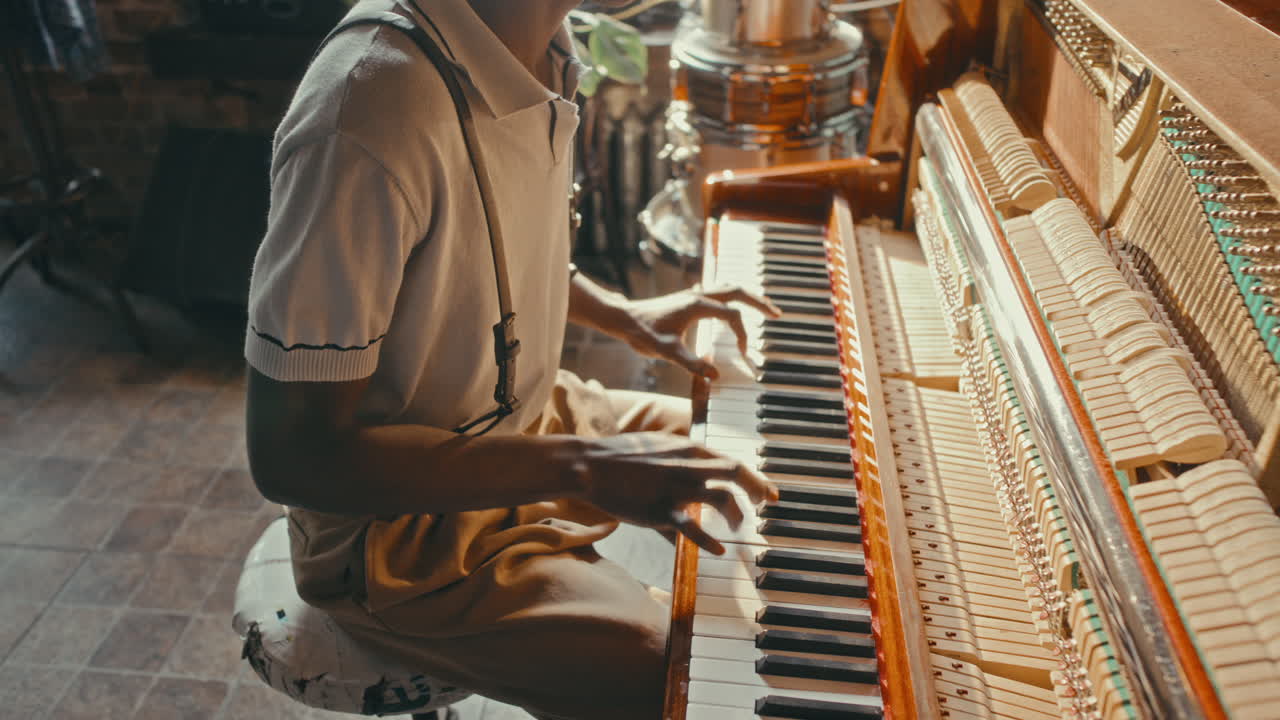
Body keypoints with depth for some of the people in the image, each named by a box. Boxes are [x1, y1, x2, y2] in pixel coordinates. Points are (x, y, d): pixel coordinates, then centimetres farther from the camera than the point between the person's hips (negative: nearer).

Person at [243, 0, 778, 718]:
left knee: (773, 470, 18)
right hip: (402, 529, -8)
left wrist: (623, 313, 2)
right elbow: (292, 455, -29)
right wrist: (580, 466, -31)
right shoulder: (370, 119, -33)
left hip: (530, 414, 8)